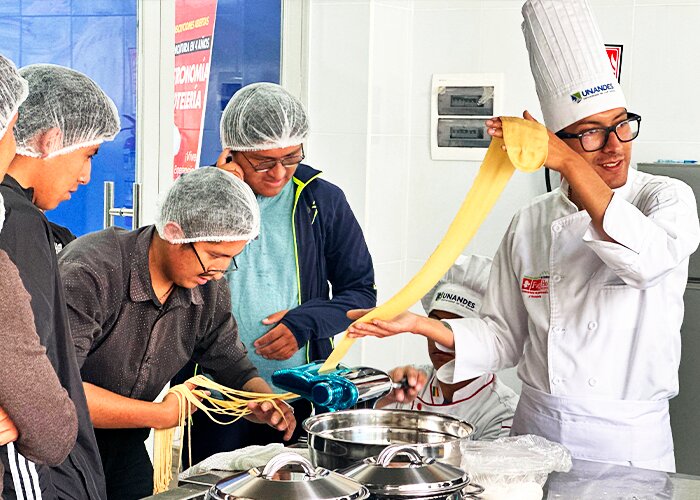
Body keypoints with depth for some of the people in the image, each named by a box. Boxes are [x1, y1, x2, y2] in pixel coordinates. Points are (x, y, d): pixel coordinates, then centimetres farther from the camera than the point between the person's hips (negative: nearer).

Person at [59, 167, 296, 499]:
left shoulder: (209, 289, -6)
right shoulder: (89, 273, -29)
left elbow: (232, 366, 7)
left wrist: (267, 403, -17)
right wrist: (163, 415, -28)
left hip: (126, 450, 6)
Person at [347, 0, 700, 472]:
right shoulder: (530, 225, 2)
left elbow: (650, 259, -31)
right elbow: (504, 337, 7)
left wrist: (572, 164, -29)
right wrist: (419, 324, -7)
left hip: (629, 440, -3)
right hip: (537, 430, 3)